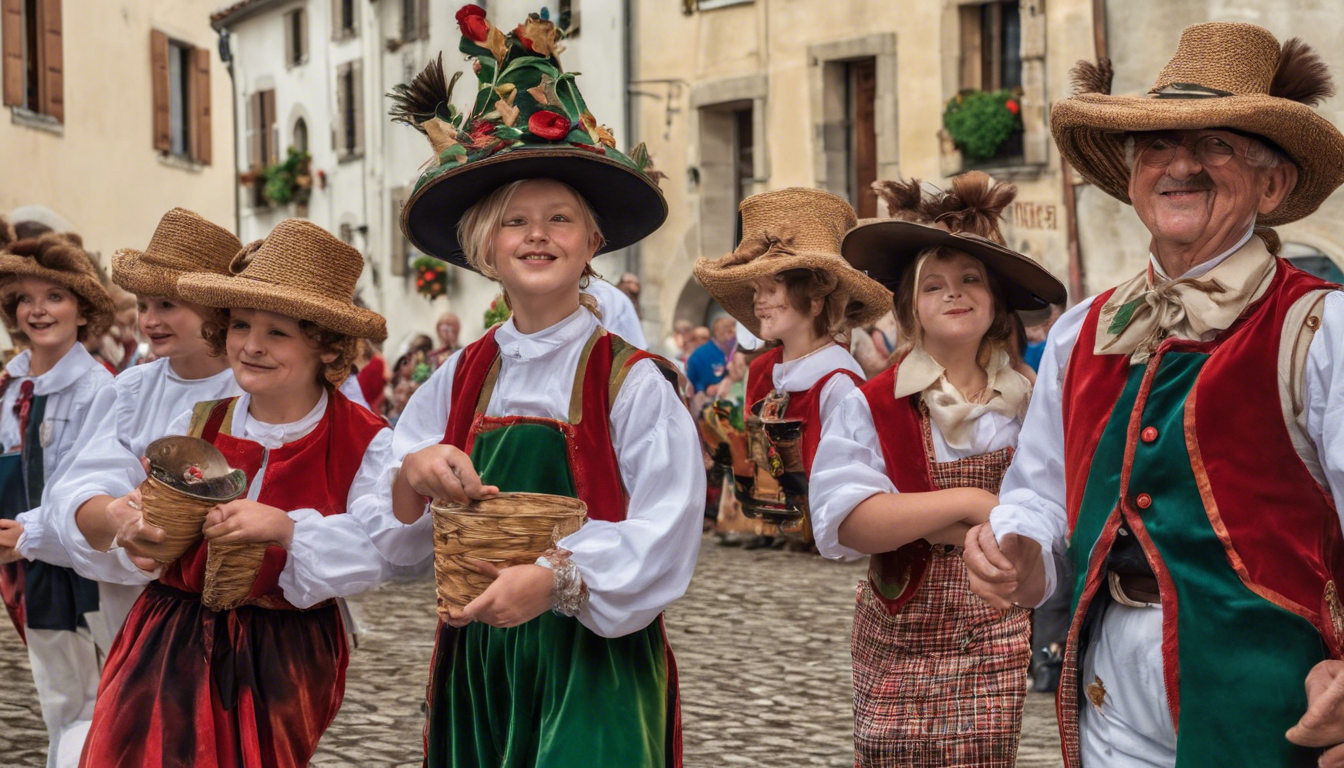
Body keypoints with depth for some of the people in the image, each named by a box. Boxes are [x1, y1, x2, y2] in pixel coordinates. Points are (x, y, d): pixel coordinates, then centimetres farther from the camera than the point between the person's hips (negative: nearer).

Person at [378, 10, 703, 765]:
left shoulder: (633, 381, -6)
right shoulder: (460, 380, 6)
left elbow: (664, 542, -13)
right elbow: (394, 540, 8)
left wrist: (557, 579, -25)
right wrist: (413, 480, -13)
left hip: (595, 666, -4)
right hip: (475, 664, 4)